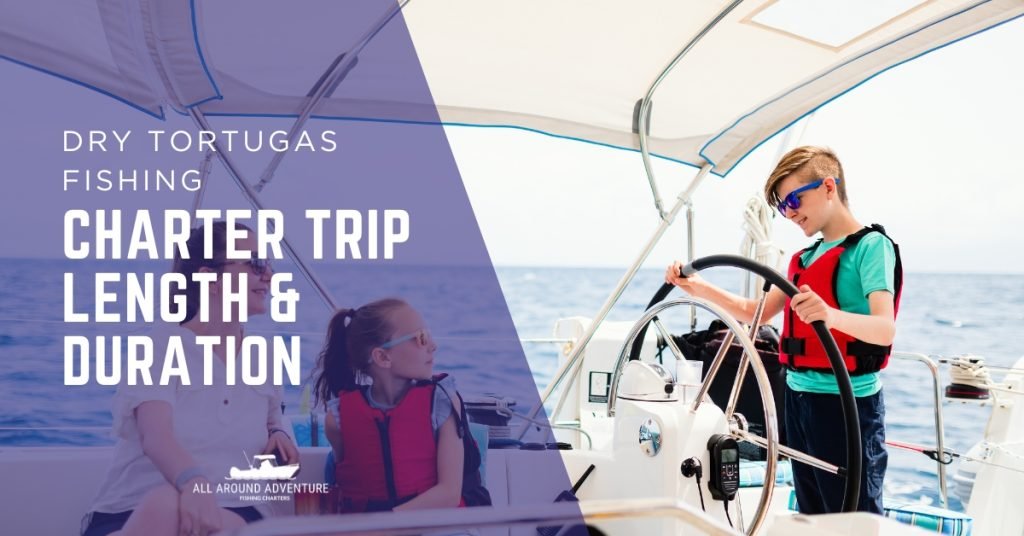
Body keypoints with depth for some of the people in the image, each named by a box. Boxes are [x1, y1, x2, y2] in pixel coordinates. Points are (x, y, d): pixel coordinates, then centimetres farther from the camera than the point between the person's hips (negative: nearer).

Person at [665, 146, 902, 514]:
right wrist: (699, 288, 4)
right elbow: (758, 312, 17)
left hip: (847, 404, -8)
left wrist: (833, 316, -44)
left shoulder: (871, 246, -10)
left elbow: (885, 329, -23)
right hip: (799, 398, 8)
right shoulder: (806, 257, 15)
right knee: (812, 520, 14)